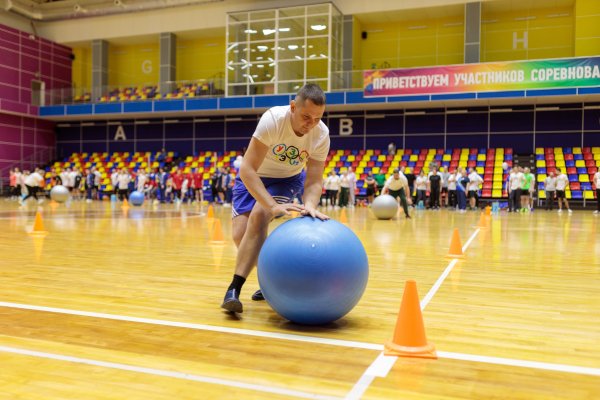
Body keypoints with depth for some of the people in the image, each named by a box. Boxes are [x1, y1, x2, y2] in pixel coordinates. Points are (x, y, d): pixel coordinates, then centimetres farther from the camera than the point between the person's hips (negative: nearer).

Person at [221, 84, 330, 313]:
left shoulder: (321, 135, -24)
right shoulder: (273, 119, -34)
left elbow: (314, 180, -22)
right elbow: (247, 169, -38)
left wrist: (310, 205, -45)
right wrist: (273, 206, -48)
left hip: (288, 179, 1)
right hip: (252, 177, 0)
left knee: (259, 215, -28)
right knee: (240, 235, -9)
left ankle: (235, 288, -20)